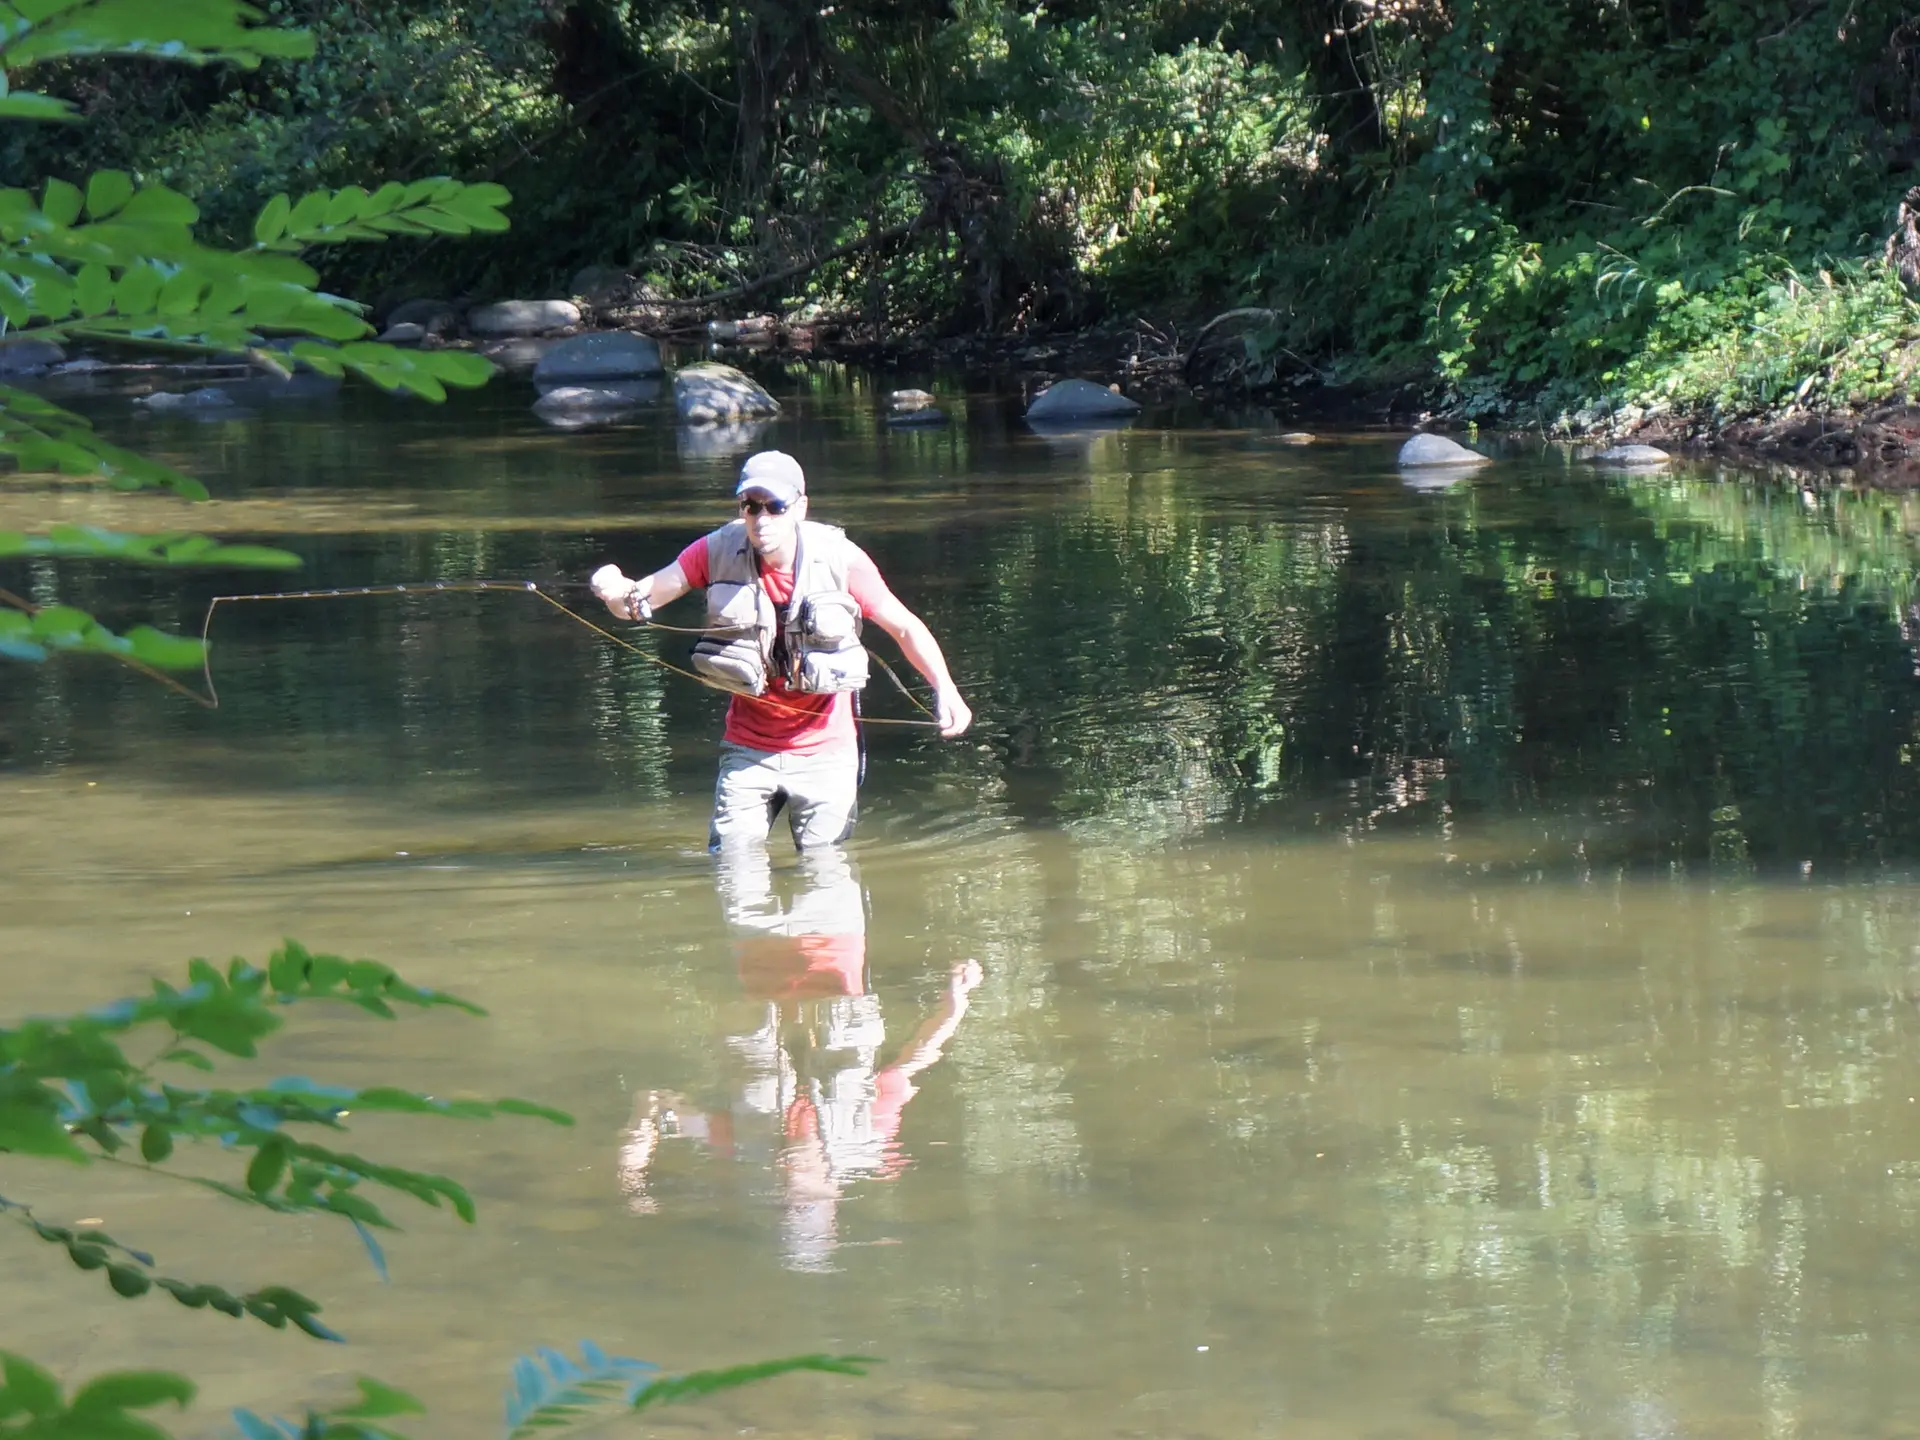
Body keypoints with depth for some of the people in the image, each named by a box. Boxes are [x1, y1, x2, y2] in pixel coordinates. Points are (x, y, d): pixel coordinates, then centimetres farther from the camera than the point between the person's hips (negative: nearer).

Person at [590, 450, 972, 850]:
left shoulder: (839, 559, -14)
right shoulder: (719, 552, -10)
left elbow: (905, 627, -5)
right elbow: (640, 602, -12)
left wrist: (945, 690, -20)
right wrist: (617, 591, -37)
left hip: (824, 754, -1)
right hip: (747, 750, 1)